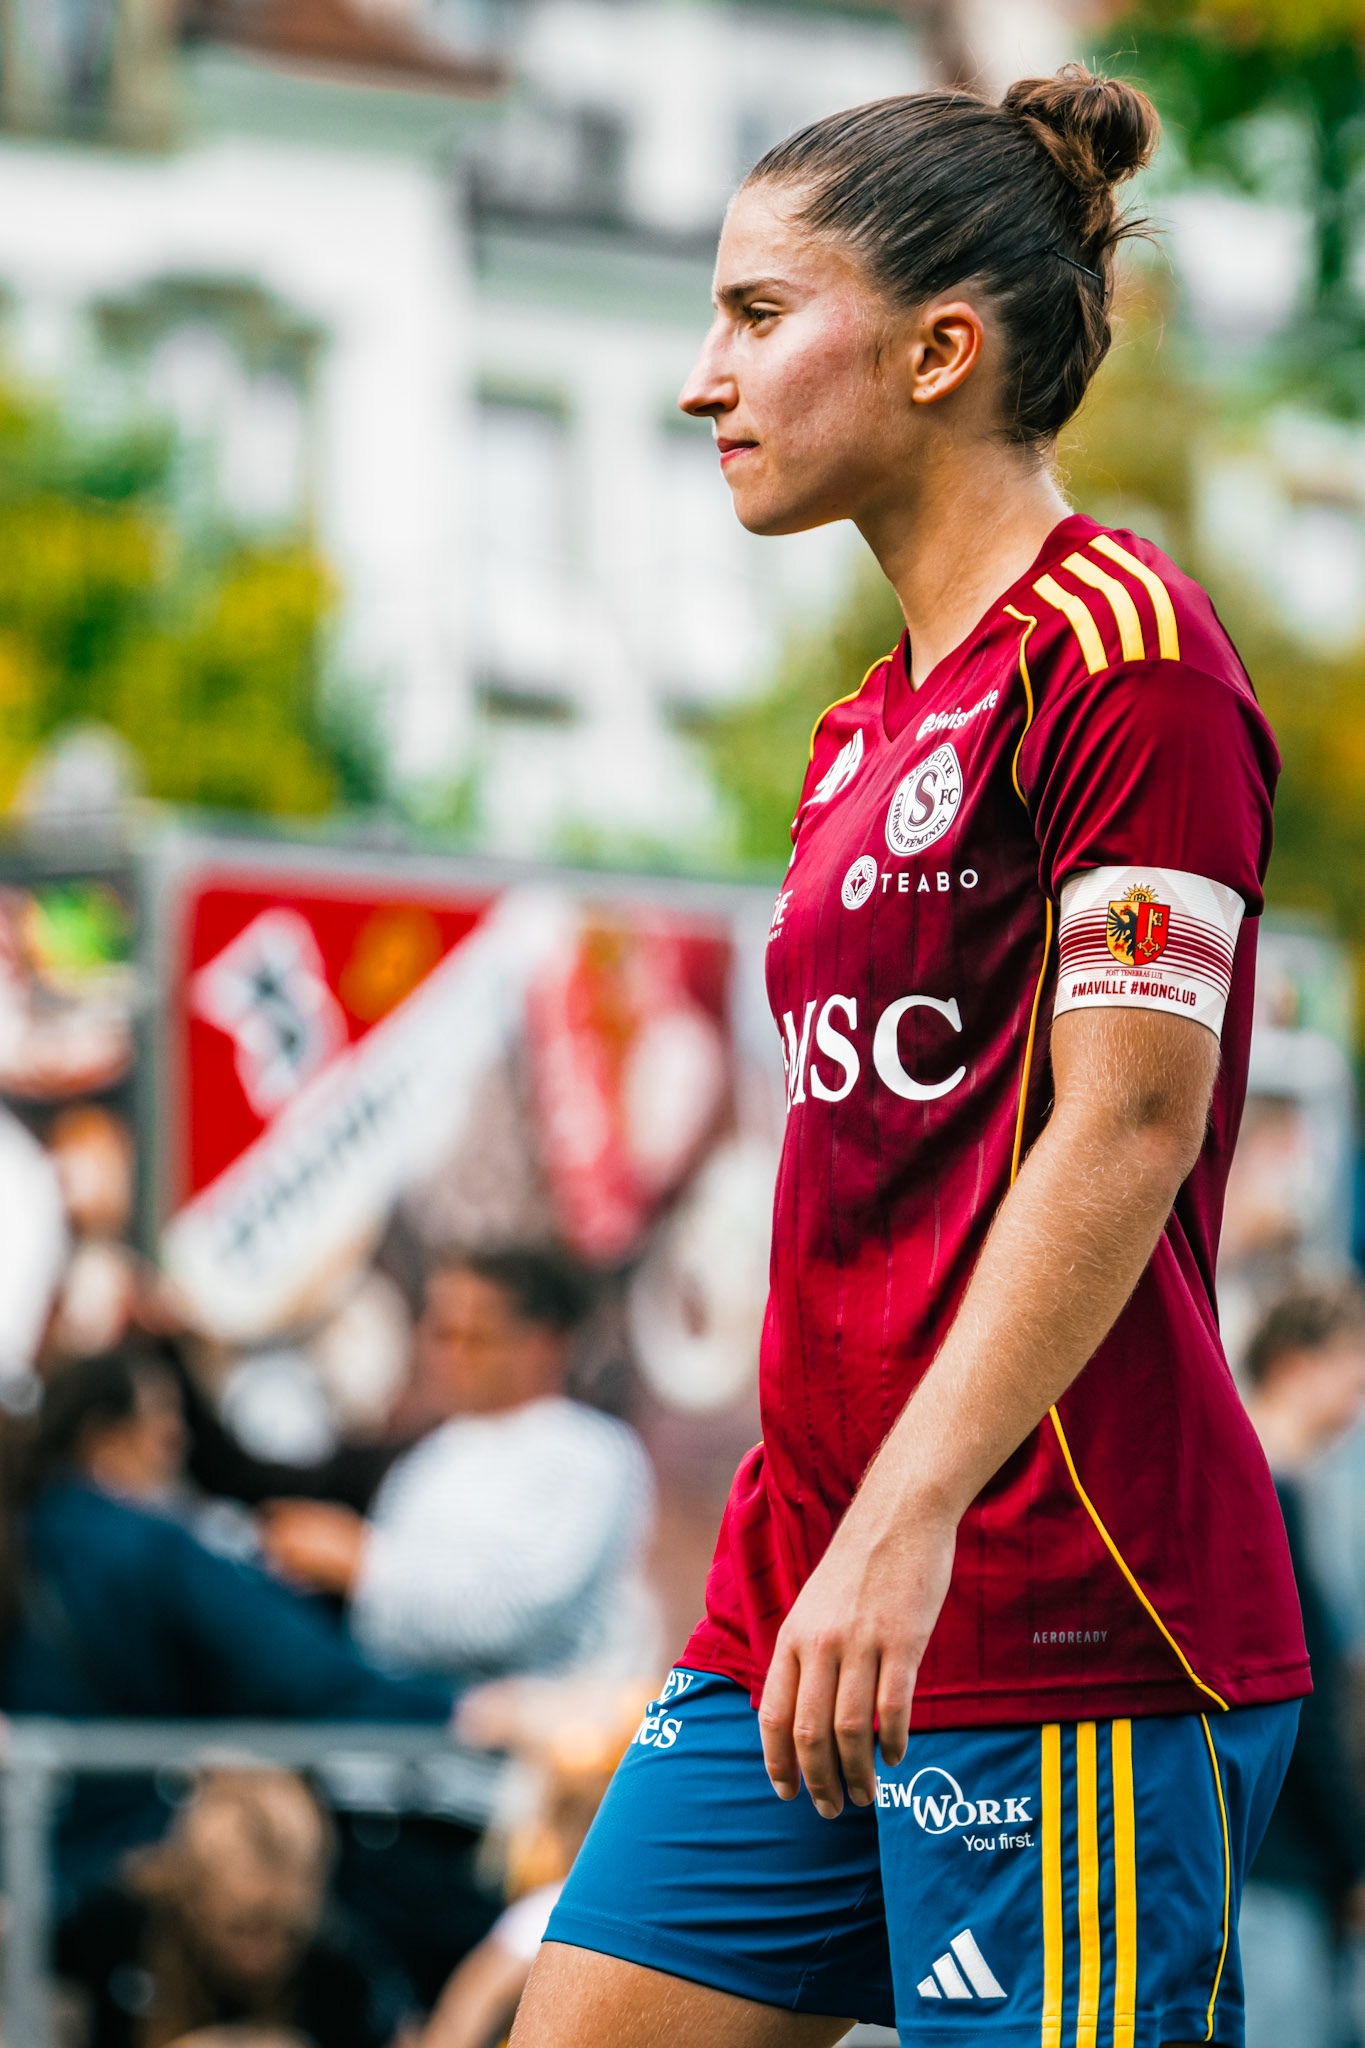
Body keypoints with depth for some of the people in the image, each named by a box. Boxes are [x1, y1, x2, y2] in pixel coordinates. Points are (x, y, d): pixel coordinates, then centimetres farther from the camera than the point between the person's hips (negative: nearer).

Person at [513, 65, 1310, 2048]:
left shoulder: (1123, 651, -9)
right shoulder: (868, 727, 18)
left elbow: (1125, 1129, -16)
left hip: (1069, 1635, -9)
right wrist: (800, 1547, 19)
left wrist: (908, 1518, -22)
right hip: (807, 1616, 9)